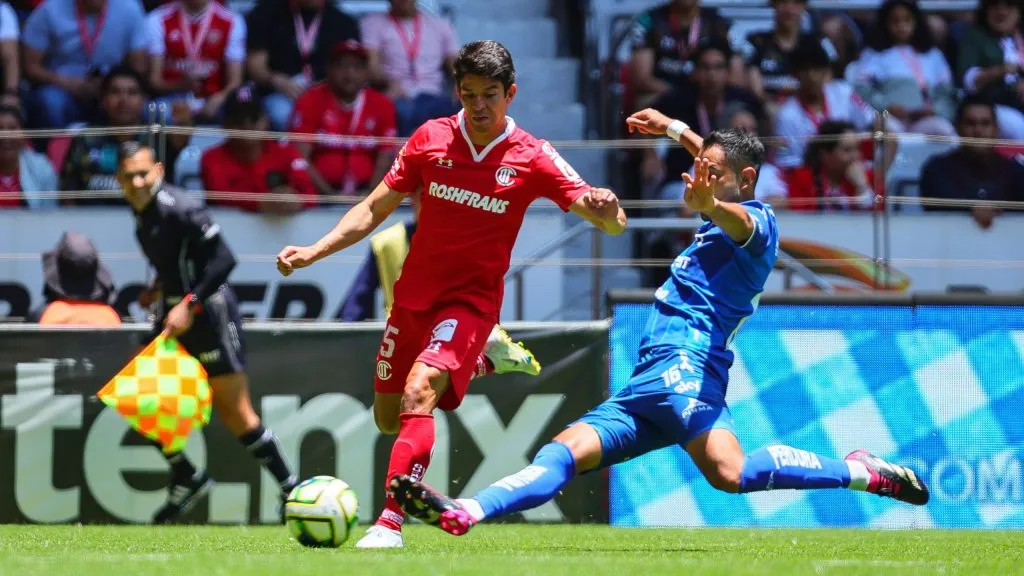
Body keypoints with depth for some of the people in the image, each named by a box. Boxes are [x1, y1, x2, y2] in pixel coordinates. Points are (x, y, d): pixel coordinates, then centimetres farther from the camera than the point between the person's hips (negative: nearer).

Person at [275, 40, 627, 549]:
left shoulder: (532, 159, -10)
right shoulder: (431, 139, -3)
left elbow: (612, 223, -13)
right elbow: (374, 209, 6)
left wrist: (607, 210, -37)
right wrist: (314, 251, -4)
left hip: (470, 302, -5)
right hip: (413, 296, 5)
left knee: (418, 391, -29)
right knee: (387, 418, 14)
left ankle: (390, 524, -32)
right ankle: (473, 364, 43)